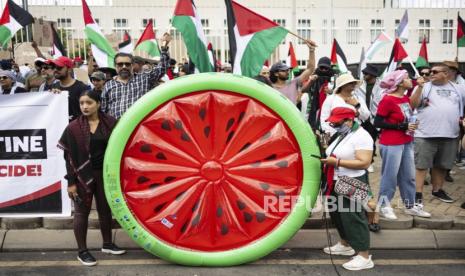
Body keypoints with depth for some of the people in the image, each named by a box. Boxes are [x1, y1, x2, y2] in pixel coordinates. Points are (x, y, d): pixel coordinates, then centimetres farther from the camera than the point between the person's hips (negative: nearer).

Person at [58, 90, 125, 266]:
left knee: (105, 209, 14)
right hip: (83, 175, -2)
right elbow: (70, 156, -6)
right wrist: (71, 182, -9)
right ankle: (82, 251, 20)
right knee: (82, 212, 7)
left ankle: (107, 244, 32)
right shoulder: (74, 128, -7)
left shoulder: (110, 123, -2)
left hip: (105, 173, 3)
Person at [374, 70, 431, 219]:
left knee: (409, 176, 14)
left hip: (407, 143, 8)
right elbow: (377, 123, -18)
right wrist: (402, 126, -18)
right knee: (390, 175, 1)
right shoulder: (387, 100, -15)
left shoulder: (406, 98, 10)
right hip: (391, 144, -8)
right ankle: (384, 206, 15)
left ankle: (410, 206, 27)